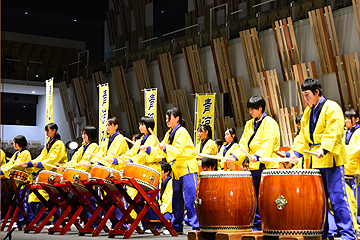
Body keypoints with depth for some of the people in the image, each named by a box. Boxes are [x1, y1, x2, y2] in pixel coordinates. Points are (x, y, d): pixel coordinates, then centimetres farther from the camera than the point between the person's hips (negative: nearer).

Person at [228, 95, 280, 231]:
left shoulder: (270, 123, -4)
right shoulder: (249, 124, 18)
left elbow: (268, 144, -16)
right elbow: (244, 145, 15)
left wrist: (257, 156, -31)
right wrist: (235, 156, -2)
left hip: (267, 165, -7)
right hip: (254, 167, 7)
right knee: (255, 197, 5)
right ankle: (257, 225, 11)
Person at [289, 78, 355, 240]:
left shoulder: (331, 107, -6)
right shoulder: (308, 112, 18)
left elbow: (333, 131, -17)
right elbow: (304, 135, 22)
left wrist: (324, 148, -28)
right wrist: (297, 152, 10)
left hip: (331, 159, -8)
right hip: (316, 161, 8)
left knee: (337, 197, -8)